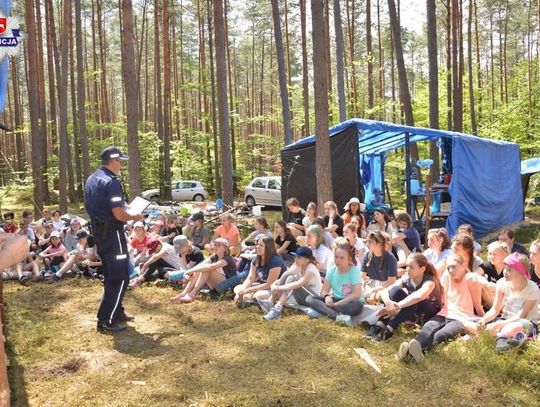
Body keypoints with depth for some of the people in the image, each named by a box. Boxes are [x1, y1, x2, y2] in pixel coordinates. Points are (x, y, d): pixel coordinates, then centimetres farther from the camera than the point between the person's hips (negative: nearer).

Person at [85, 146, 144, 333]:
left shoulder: (91, 180, 11)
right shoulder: (111, 182, -19)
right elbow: (119, 214, -23)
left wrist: (123, 208, 21)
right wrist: (135, 217, -5)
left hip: (98, 232, 10)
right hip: (112, 234, -10)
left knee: (110, 275, 19)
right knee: (120, 278, -2)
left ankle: (117, 312, 29)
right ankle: (105, 320, 0)